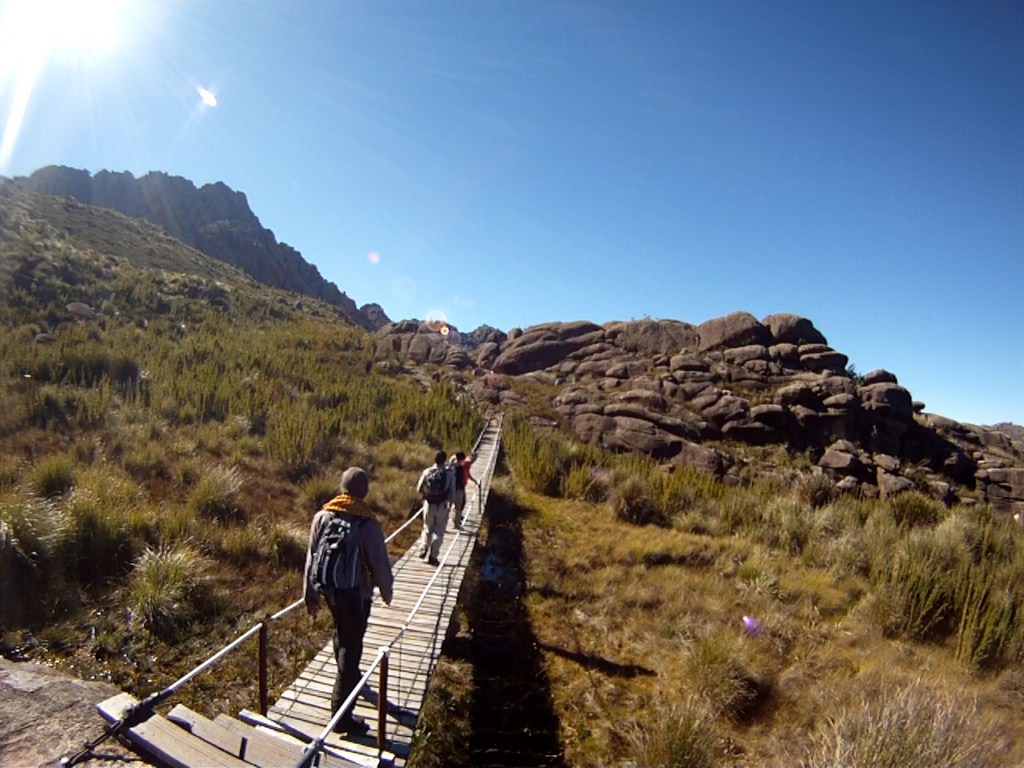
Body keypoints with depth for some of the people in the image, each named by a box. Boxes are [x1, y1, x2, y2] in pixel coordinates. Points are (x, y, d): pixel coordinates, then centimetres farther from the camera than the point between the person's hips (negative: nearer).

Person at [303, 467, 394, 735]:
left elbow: (311, 559, 1)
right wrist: (387, 592, 5)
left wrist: (310, 595, 11)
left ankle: (349, 679, 52)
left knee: (342, 635, 28)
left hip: (329, 590, 6)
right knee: (351, 646, 5)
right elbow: (380, 564, -13)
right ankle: (341, 713, 10)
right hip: (356, 593, -6)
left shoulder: (322, 517, -6)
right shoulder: (368, 524, -20)